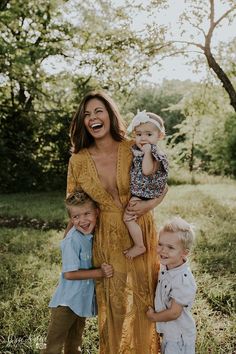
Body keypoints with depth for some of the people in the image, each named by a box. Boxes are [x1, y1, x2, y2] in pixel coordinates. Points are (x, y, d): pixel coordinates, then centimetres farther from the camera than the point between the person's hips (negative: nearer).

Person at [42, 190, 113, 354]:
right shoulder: (72, 240, -23)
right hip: (66, 303, -7)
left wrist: (103, 270, -7)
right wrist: (100, 273, -24)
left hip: (83, 301, 7)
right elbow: (69, 273, -23)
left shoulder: (94, 234, -2)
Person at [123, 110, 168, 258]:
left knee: (128, 216, -18)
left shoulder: (156, 155, -16)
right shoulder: (135, 150, 8)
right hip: (134, 193, 9)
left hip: (144, 195, -9)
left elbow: (147, 171, -32)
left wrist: (147, 151, -28)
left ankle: (140, 246, -4)